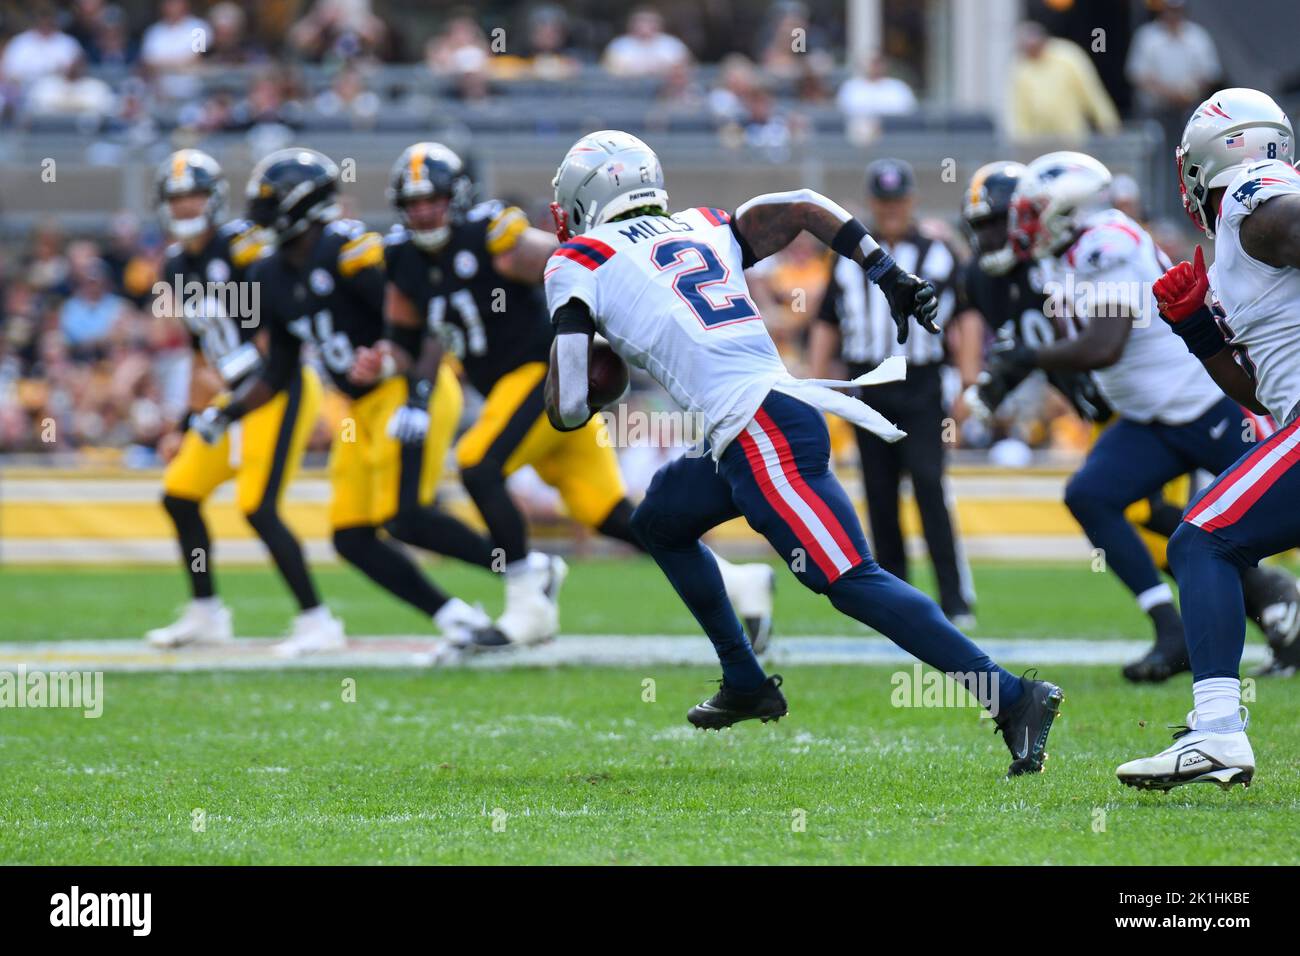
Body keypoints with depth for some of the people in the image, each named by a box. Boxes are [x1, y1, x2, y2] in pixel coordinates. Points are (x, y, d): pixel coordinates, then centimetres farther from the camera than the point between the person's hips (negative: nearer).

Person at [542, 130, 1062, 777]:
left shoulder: (579, 262, 5)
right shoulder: (703, 231, 23)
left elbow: (566, 409, -2)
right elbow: (803, 207, 13)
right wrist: (893, 279, 12)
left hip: (761, 435, -9)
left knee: (853, 582, -14)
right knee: (658, 522, 29)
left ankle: (1012, 698, -23)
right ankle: (746, 685, 32)